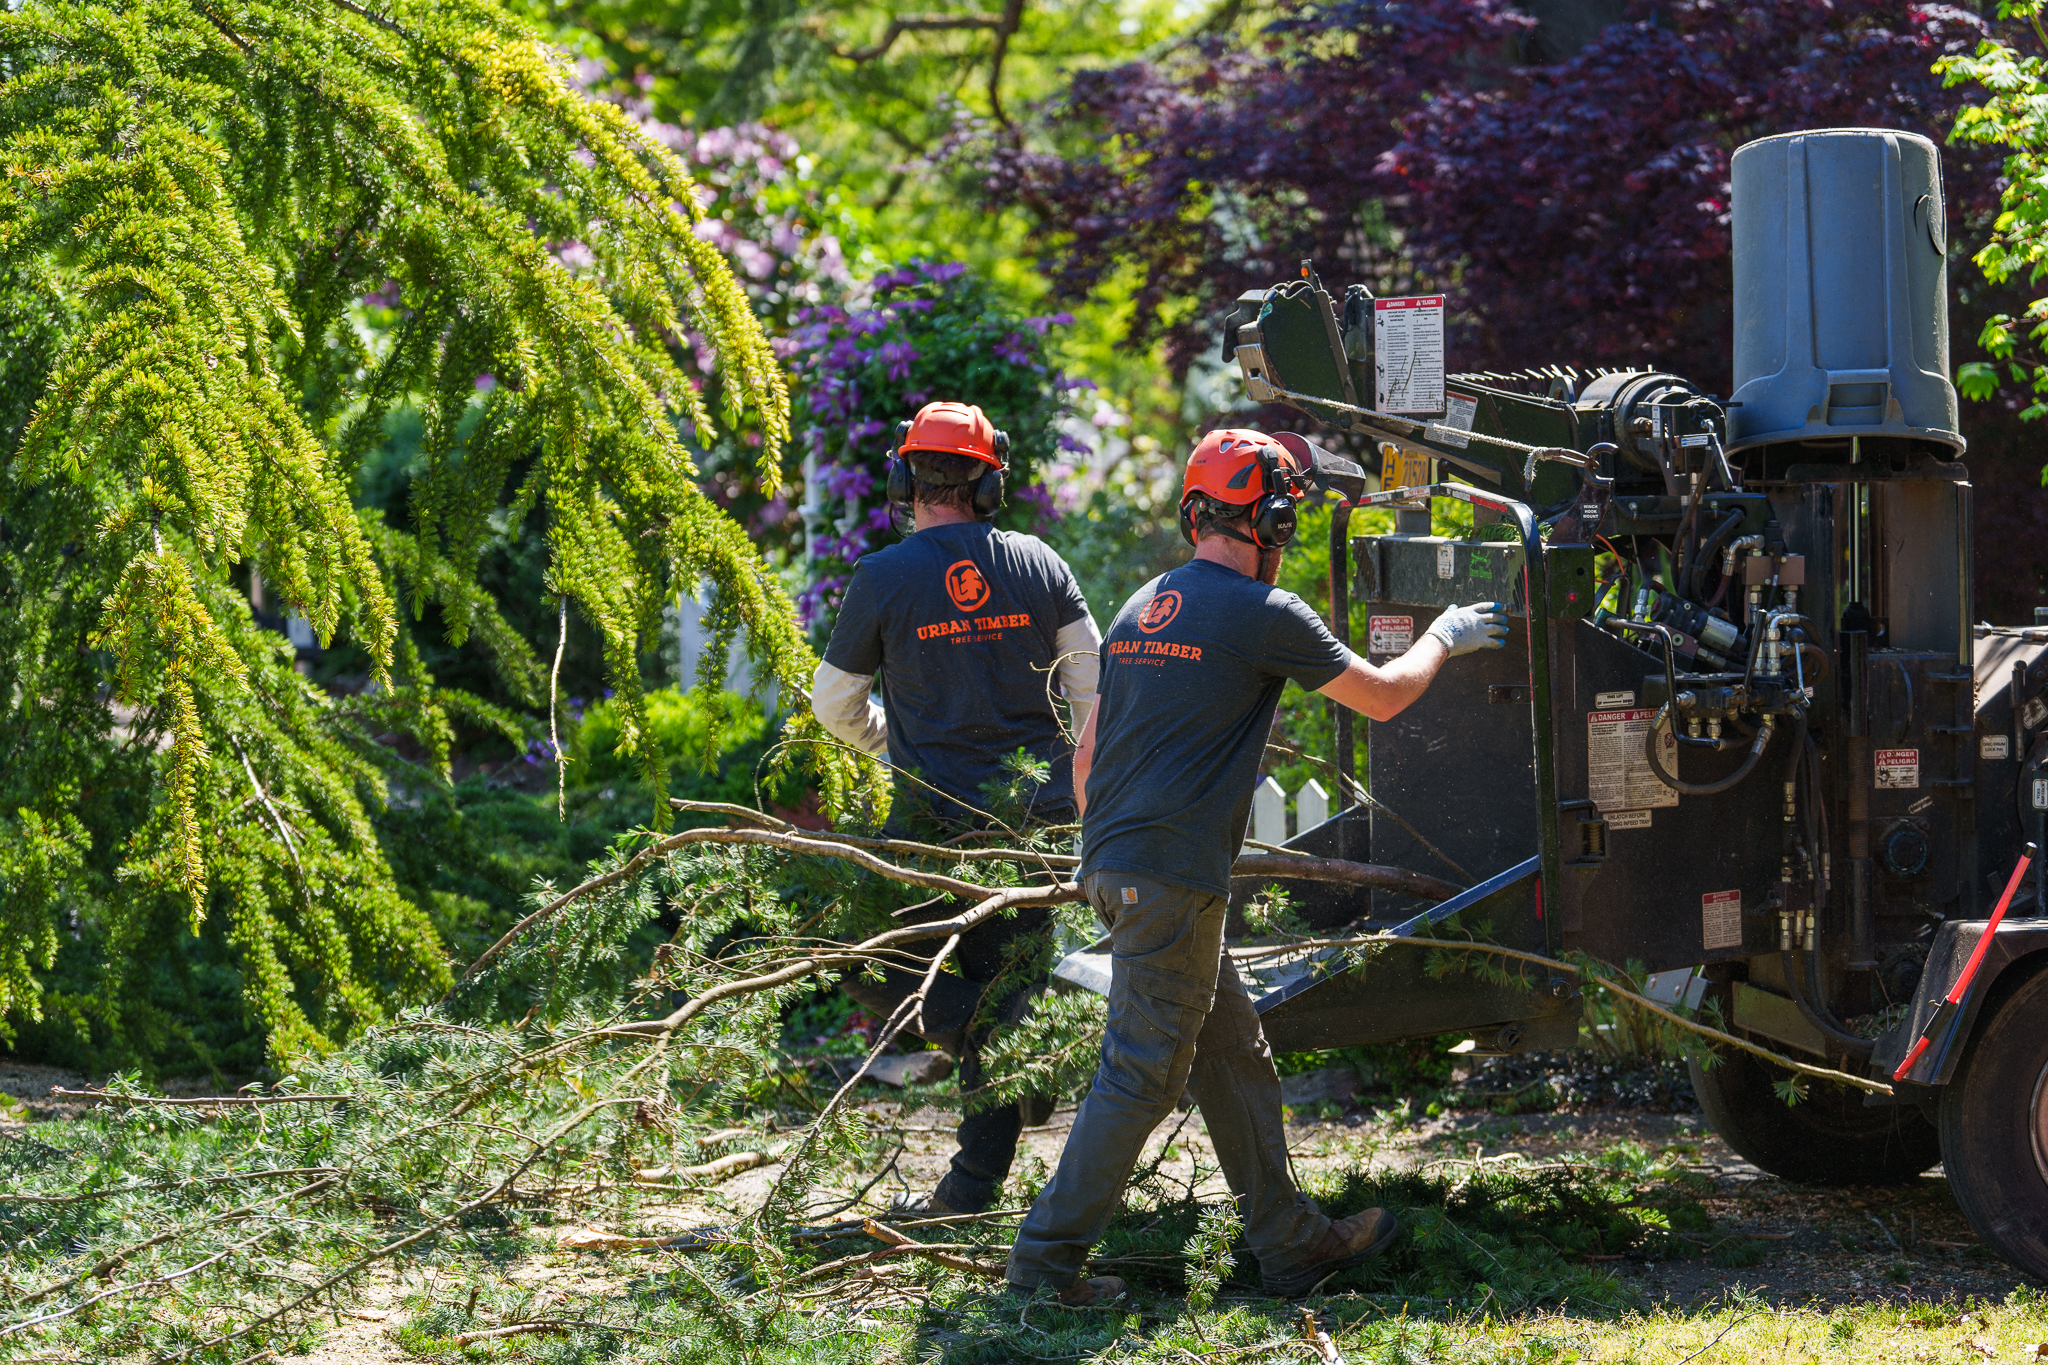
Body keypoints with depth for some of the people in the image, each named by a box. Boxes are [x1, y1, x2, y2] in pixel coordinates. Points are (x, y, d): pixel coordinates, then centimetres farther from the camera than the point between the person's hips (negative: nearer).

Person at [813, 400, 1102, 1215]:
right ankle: (975, 1186, 11)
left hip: (940, 819, -4)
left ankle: (1002, 1047, -11)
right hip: (1040, 815, 4)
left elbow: (834, 704, 5)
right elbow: (1093, 693, 4)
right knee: (1002, 981, 11)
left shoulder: (884, 578, -6)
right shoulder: (1039, 566, 3)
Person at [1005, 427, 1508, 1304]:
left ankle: (1290, 1244, 20)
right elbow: (1382, 697, 1)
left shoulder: (1141, 610, 15)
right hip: (1172, 876, -9)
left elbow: (1086, 756, 20)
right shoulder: (1261, 614, -9)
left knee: (1234, 1057, 15)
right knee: (1143, 1072, -4)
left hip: (1113, 863, 9)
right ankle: (1048, 1255, -3)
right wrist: (1444, 638, 19)